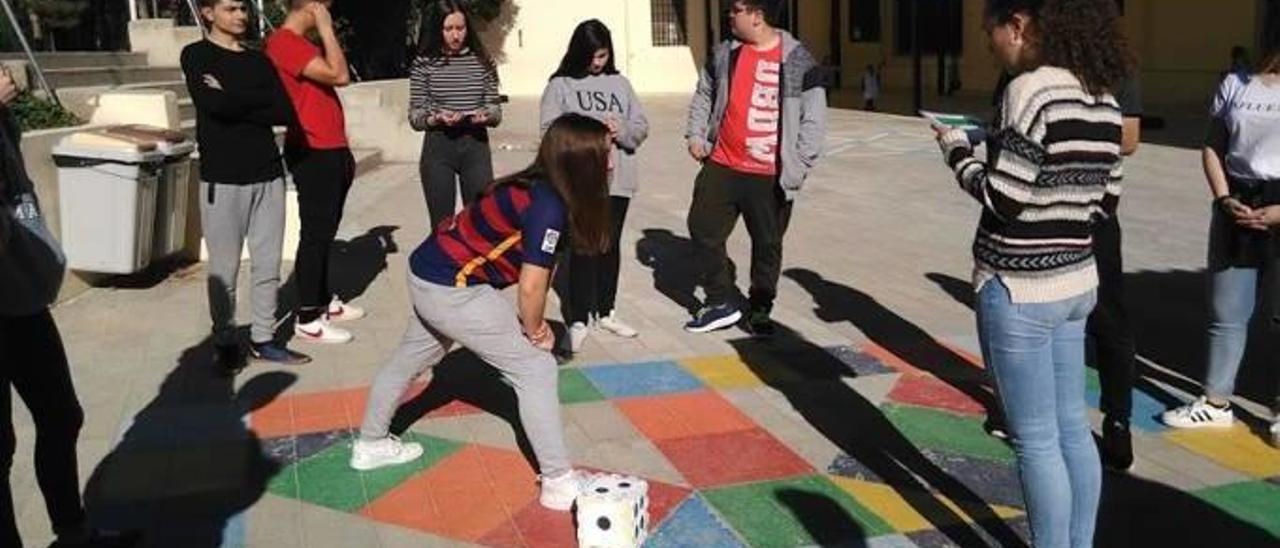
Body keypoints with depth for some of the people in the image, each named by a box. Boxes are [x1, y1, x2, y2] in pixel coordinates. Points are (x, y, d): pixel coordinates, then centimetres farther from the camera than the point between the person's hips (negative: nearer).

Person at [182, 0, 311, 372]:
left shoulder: (258, 59, 14)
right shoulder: (196, 55, 2)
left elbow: (286, 113, -1)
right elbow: (213, 103, -18)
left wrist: (233, 100, -7)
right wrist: (257, 102, -6)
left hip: (268, 174, 4)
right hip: (222, 178, -4)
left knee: (268, 266, 8)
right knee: (224, 270, 2)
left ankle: (263, 339, 19)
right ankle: (225, 342, 17)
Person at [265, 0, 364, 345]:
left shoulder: (304, 43, 18)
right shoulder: (284, 42, -14)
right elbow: (340, 75, -23)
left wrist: (342, 147, 17)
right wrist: (326, 28, -14)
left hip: (330, 151, 10)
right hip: (312, 154, -10)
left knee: (325, 233, 15)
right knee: (315, 234, -6)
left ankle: (324, 302, 26)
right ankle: (307, 320, -1)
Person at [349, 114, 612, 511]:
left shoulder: (539, 187, 3)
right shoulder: (548, 206, -23)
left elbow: (534, 267, 8)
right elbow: (531, 287, -22)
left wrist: (533, 322, 2)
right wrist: (534, 332, -4)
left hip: (428, 273, 10)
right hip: (451, 289, -10)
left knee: (411, 360, 28)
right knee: (536, 370, -2)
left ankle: (370, 446, 50)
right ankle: (559, 484, 4)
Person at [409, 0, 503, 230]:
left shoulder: (482, 62, 4)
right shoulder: (424, 64, 0)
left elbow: (496, 110, 7)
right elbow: (415, 116, 1)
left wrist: (486, 115, -16)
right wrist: (436, 118, -19)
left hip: (476, 146, 1)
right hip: (438, 148, -1)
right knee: (442, 224, 3)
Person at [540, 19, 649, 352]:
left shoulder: (620, 83, 11)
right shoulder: (560, 85, 0)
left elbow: (641, 125, 9)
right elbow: (551, 131, -7)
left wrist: (622, 131, -12)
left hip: (617, 178, 4)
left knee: (611, 245, 12)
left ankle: (606, 312, 26)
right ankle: (578, 320, 5)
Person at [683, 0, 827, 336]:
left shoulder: (799, 62, -9)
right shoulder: (724, 54, 5)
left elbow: (814, 121, -7)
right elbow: (704, 95, 19)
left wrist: (798, 167, -12)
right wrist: (696, 135, 8)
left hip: (770, 177, -4)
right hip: (721, 167, 4)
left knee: (768, 244, 8)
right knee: (703, 229, 6)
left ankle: (760, 310, 25)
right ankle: (721, 303, 21)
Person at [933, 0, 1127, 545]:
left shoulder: (1030, 90, -18)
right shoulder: (1104, 101, 6)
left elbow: (1002, 199, -19)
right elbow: (1105, 201, 11)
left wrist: (957, 150, -4)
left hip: (1018, 290, -8)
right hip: (1076, 281, 8)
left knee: (1035, 440, 5)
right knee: (1072, 429, 18)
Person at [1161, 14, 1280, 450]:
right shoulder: (1235, 83, 5)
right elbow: (1213, 147, 8)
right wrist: (1225, 200, -6)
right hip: (1238, 208, 3)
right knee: (1226, 313, 11)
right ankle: (1215, 404, 22)